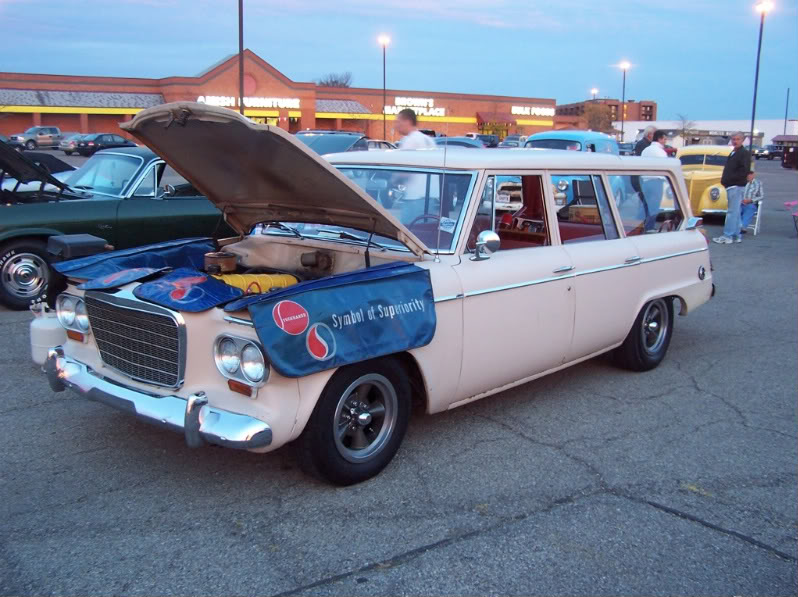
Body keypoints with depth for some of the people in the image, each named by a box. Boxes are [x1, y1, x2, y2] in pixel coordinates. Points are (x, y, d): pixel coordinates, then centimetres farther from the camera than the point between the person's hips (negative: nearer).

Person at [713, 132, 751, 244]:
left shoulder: (744, 153, -9)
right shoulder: (733, 153, 19)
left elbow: (744, 171, -19)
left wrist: (730, 178, -19)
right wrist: (724, 178, 10)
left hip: (737, 186, -10)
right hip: (731, 186, 10)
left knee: (732, 212, -9)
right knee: (735, 212, 13)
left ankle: (727, 236, -9)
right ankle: (736, 235, 18)